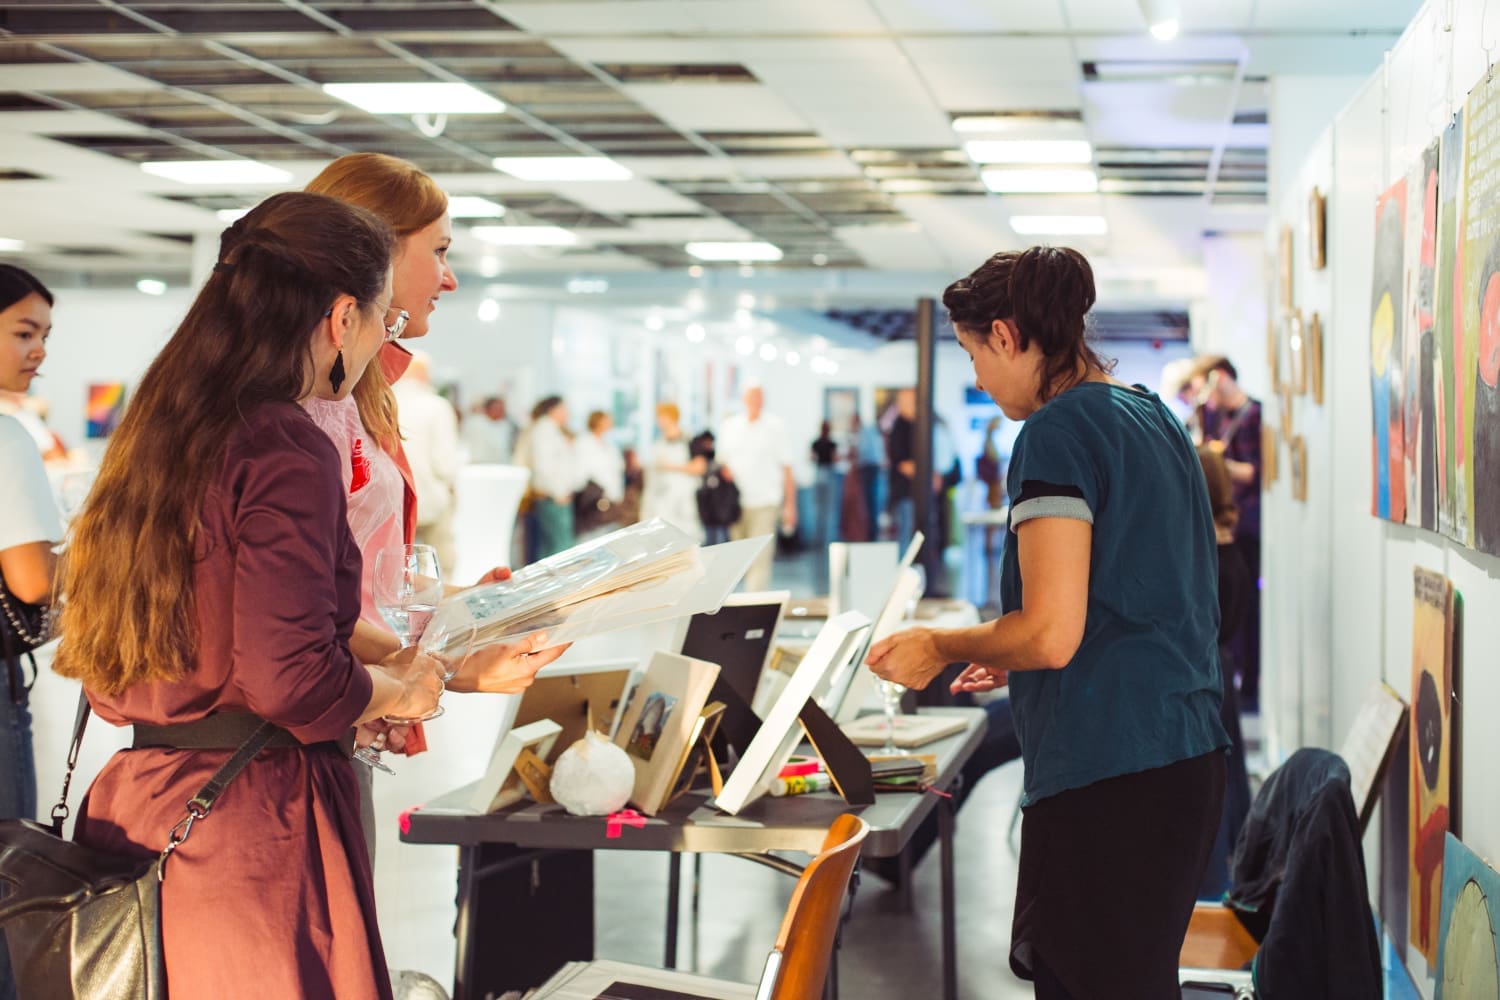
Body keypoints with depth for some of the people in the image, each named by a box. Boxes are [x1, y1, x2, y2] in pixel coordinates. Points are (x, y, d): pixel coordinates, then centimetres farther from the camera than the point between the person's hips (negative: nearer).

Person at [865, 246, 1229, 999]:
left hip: (1106, 775, -9)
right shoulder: (1156, 418, 14)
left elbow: (1051, 635, -19)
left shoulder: (1056, 434, -13)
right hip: (1188, 759, 9)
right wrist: (1014, 658, 24)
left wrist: (939, 647, -3)